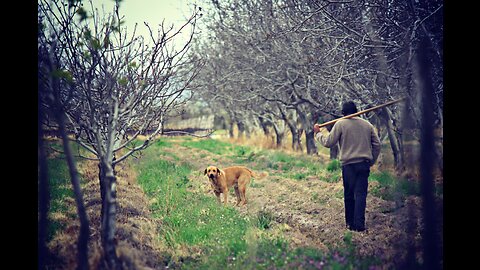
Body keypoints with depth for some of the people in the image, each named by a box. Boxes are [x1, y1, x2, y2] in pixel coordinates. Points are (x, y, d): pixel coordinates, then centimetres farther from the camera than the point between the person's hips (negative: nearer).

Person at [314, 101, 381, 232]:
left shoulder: (340, 124, -3)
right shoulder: (367, 124, 10)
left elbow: (328, 142, -2)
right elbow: (376, 144, 12)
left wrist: (318, 133, 14)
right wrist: (371, 161, 21)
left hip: (348, 164, -2)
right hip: (364, 164, 2)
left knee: (349, 194, 9)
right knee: (361, 194, 0)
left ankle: (350, 223, 15)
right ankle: (359, 224, -8)